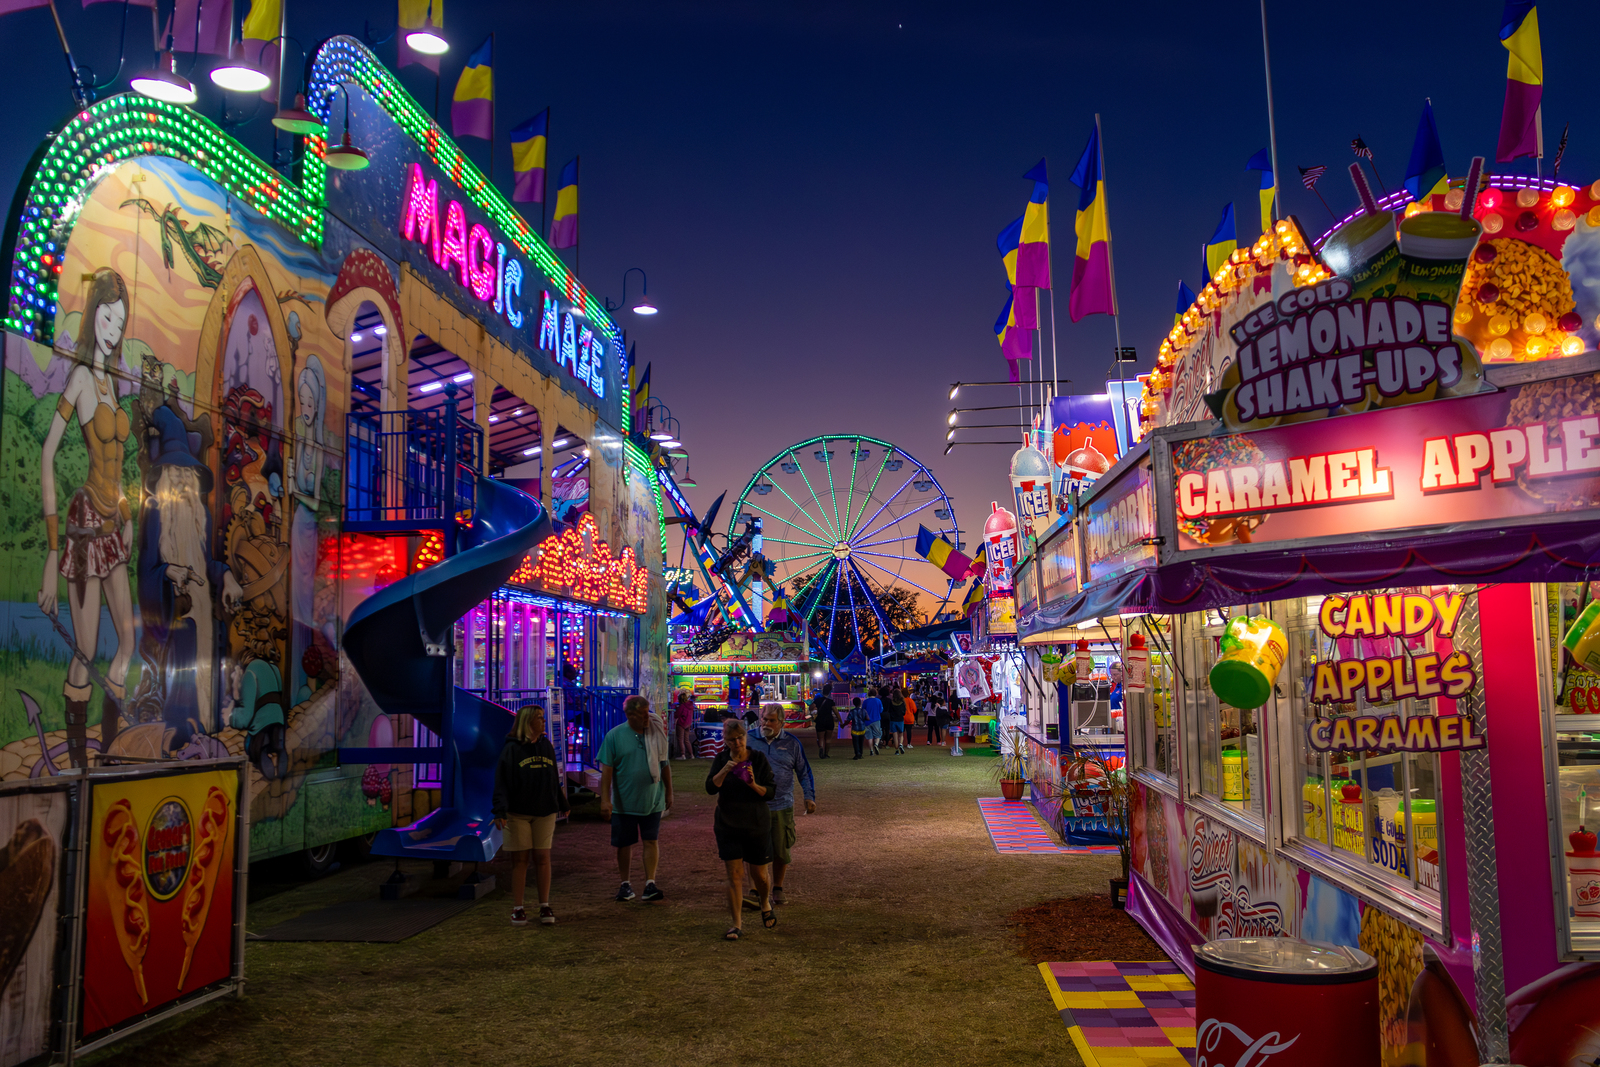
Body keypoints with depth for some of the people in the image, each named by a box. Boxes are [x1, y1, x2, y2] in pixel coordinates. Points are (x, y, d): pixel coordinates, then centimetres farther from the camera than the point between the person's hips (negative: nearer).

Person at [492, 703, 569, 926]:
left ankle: (545, 907, 10)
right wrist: (500, 811, -17)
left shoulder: (547, 746, 10)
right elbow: (501, 781, -9)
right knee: (520, 860, 2)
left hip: (544, 812, 4)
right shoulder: (511, 749, -6)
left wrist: (562, 805, 20)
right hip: (518, 813, -3)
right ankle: (518, 908, 11)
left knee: (542, 858, 3)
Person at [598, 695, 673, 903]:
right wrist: (605, 799, -13)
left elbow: (664, 765, 10)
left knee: (651, 841, 1)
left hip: (652, 800, 2)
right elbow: (606, 770, -8)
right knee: (624, 844, 8)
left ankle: (650, 883, 6)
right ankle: (625, 884, 22)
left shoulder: (657, 733, 1)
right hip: (624, 802, -1)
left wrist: (669, 792, 11)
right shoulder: (614, 736, -7)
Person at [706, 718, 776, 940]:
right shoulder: (721, 760, 0)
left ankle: (766, 903, 39)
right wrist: (724, 770, -27)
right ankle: (737, 924, 5)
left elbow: (770, 792, -6)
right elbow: (710, 788, -11)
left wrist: (754, 785, -25)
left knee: (759, 874, 8)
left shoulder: (758, 759, -4)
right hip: (728, 826, 1)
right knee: (734, 875, -3)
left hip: (757, 825, -1)